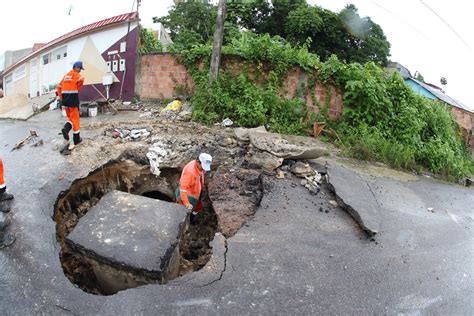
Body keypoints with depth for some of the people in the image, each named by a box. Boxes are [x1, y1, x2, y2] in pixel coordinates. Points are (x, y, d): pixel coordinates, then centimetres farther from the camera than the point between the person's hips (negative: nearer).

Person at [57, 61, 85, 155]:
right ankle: (76, 140, 10)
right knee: (75, 118, 4)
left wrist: (61, 99, 16)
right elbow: (81, 80, -21)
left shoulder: (65, 76, 16)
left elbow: (59, 87, 16)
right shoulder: (76, 75, -4)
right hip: (73, 98, -6)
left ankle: (66, 129, -14)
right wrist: (77, 89, -2)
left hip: (64, 99, 6)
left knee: (70, 118, 19)